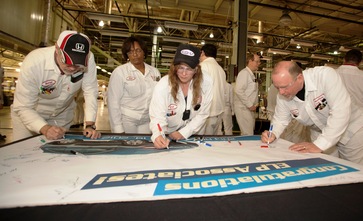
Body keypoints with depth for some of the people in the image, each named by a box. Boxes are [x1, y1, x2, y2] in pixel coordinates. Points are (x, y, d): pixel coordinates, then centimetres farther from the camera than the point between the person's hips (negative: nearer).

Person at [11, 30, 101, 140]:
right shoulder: (34, 62, -30)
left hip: (62, 115, 2)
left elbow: (90, 92, -21)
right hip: (28, 114, -1)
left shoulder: (88, 59, -28)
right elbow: (23, 107, -25)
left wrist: (90, 125, -31)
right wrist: (45, 129, -41)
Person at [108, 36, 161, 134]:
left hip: (147, 121, 3)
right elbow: (113, 101, -7)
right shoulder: (119, 72, -5)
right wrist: (118, 129, -10)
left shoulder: (155, 72, 5)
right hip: (126, 119, -3)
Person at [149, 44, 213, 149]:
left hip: (192, 135, -1)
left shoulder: (206, 82, -15)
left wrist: (184, 133, -12)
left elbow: (202, 114, -7)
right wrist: (158, 135, -40)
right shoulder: (163, 86, -19)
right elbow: (157, 117, -20)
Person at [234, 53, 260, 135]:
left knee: (250, 132, 17)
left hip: (250, 108, 10)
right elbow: (238, 91, -24)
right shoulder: (244, 73, -13)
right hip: (243, 108, -9)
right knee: (248, 134, -6)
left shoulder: (252, 75, 15)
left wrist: (255, 104, 8)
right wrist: (249, 105, -19)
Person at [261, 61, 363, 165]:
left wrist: (319, 145, -37)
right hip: (320, 135, 3)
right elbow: (280, 120, -3)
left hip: (351, 130, -3)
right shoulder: (282, 96, -18)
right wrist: (273, 134, -25)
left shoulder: (325, 75, -31)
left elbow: (340, 112, -35)